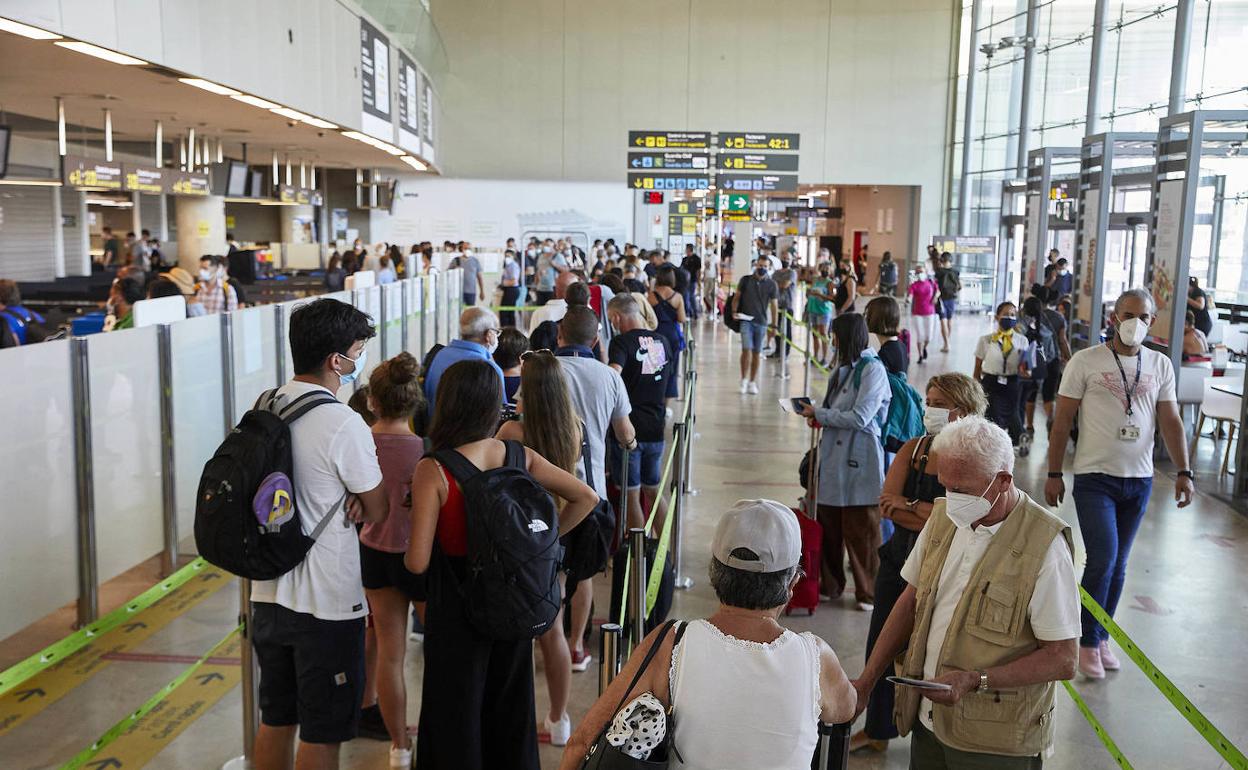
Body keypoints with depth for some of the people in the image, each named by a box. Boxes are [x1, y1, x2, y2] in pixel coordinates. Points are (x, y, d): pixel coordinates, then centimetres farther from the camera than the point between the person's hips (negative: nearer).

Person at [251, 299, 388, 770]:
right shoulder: (343, 424, -20)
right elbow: (379, 511, -10)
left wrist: (350, 497, -2)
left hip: (268, 594, 7)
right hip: (326, 604, -7)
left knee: (275, 720, 20)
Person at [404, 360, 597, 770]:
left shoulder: (432, 472, -20)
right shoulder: (521, 457, -6)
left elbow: (417, 562, -20)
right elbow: (586, 497, -1)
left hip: (456, 615, -4)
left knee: (456, 723, 13)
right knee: (511, 713, 21)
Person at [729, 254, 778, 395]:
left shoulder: (772, 285, 2)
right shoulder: (745, 280, 3)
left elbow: (774, 305, 4)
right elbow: (737, 297, 10)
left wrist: (774, 325, 0)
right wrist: (734, 311, -6)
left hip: (761, 322, 1)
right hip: (746, 320, -1)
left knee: (756, 353, 7)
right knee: (746, 349, -14)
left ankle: (752, 383, 18)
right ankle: (744, 380, 0)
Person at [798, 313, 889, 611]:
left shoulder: (873, 369, -11)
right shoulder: (844, 368, 13)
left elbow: (859, 417, -18)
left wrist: (819, 414, -11)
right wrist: (819, 417, 0)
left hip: (859, 463, -7)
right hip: (834, 458, 7)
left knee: (861, 531, 3)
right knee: (828, 526, 12)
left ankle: (869, 592, 17)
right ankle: (830, 584, 27)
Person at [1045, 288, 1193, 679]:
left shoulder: (1160, 365, 7)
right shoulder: (1085, 361, -5)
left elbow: (1171, 422, 7)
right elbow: (1062, 420, -3)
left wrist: (1183, 472, -5)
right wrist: (1054, 474, -5)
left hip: (1139, 480, 4)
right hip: (1095, 477, -4)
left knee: (1118, 565, 11)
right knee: (1103, 560, -9)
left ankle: (1101, 637, 26)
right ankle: (1088, 642, 8)